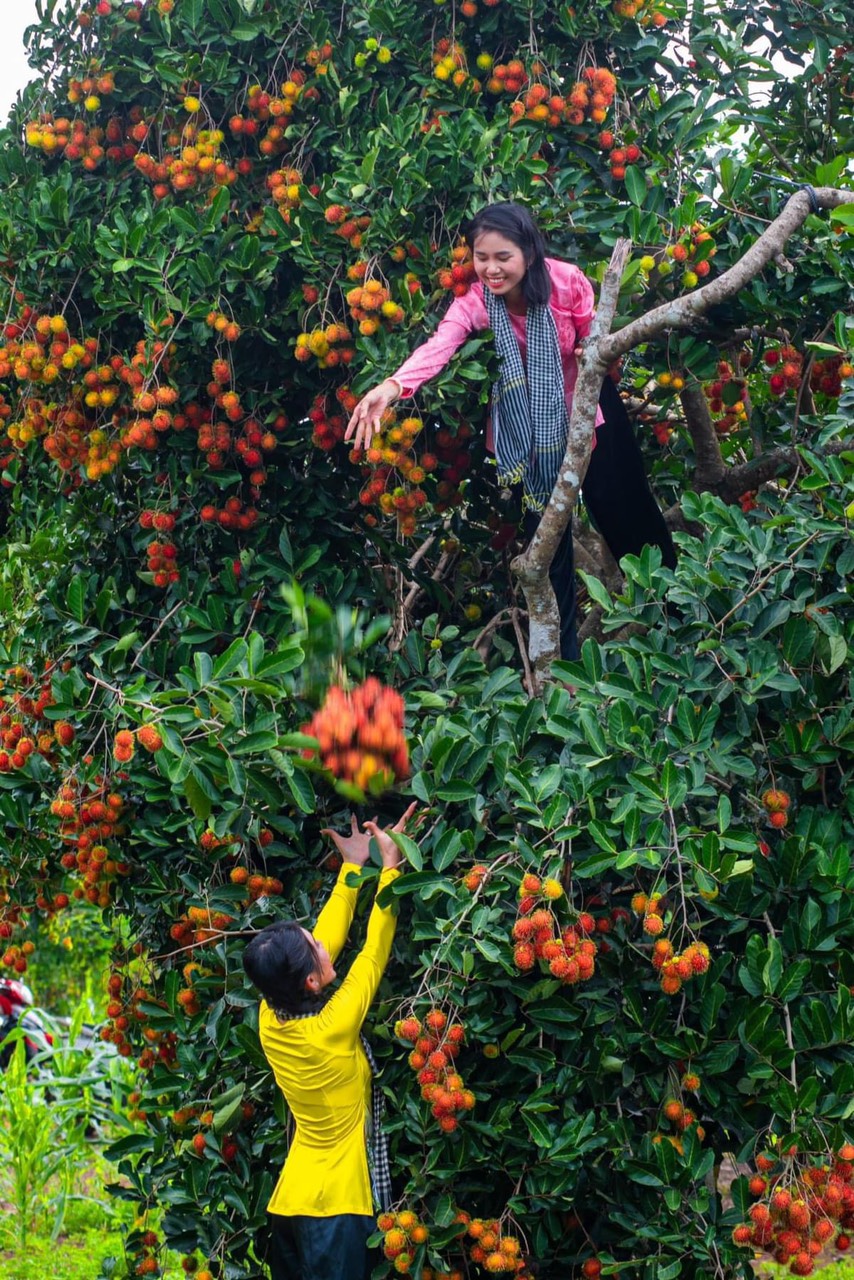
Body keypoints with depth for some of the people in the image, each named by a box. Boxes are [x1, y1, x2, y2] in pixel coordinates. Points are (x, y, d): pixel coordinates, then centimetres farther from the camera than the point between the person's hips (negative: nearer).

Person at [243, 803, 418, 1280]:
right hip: (336, 1206, -7)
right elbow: (374, 953, -12)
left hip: (289, 1201, 7)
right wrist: (390, 866, -5)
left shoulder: (272, 1022, -5)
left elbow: (326, 940, 3)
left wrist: (354, 867, 9)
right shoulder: (331, 1030, -21)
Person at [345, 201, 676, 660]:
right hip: (528, 423, 0)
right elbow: (438, 345, -42)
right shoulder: (475, 302, -22)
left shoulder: (567, 282, -22)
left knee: (622, 509, 11)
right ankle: (564, 652, 15)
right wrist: (392, 387, -60)